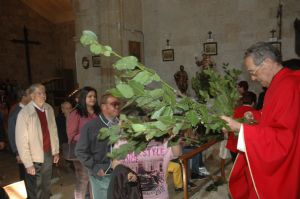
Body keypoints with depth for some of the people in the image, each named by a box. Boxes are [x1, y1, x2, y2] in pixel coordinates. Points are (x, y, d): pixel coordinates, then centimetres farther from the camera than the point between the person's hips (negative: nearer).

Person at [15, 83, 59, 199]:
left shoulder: (49, 109, -2)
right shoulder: (25, 113, -18)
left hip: (48, 154, 5)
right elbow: (21, 141, -16)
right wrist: (28, 163, -14)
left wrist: (56, 151, 9)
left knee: (46, 187, 22)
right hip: (34, 158, -5)